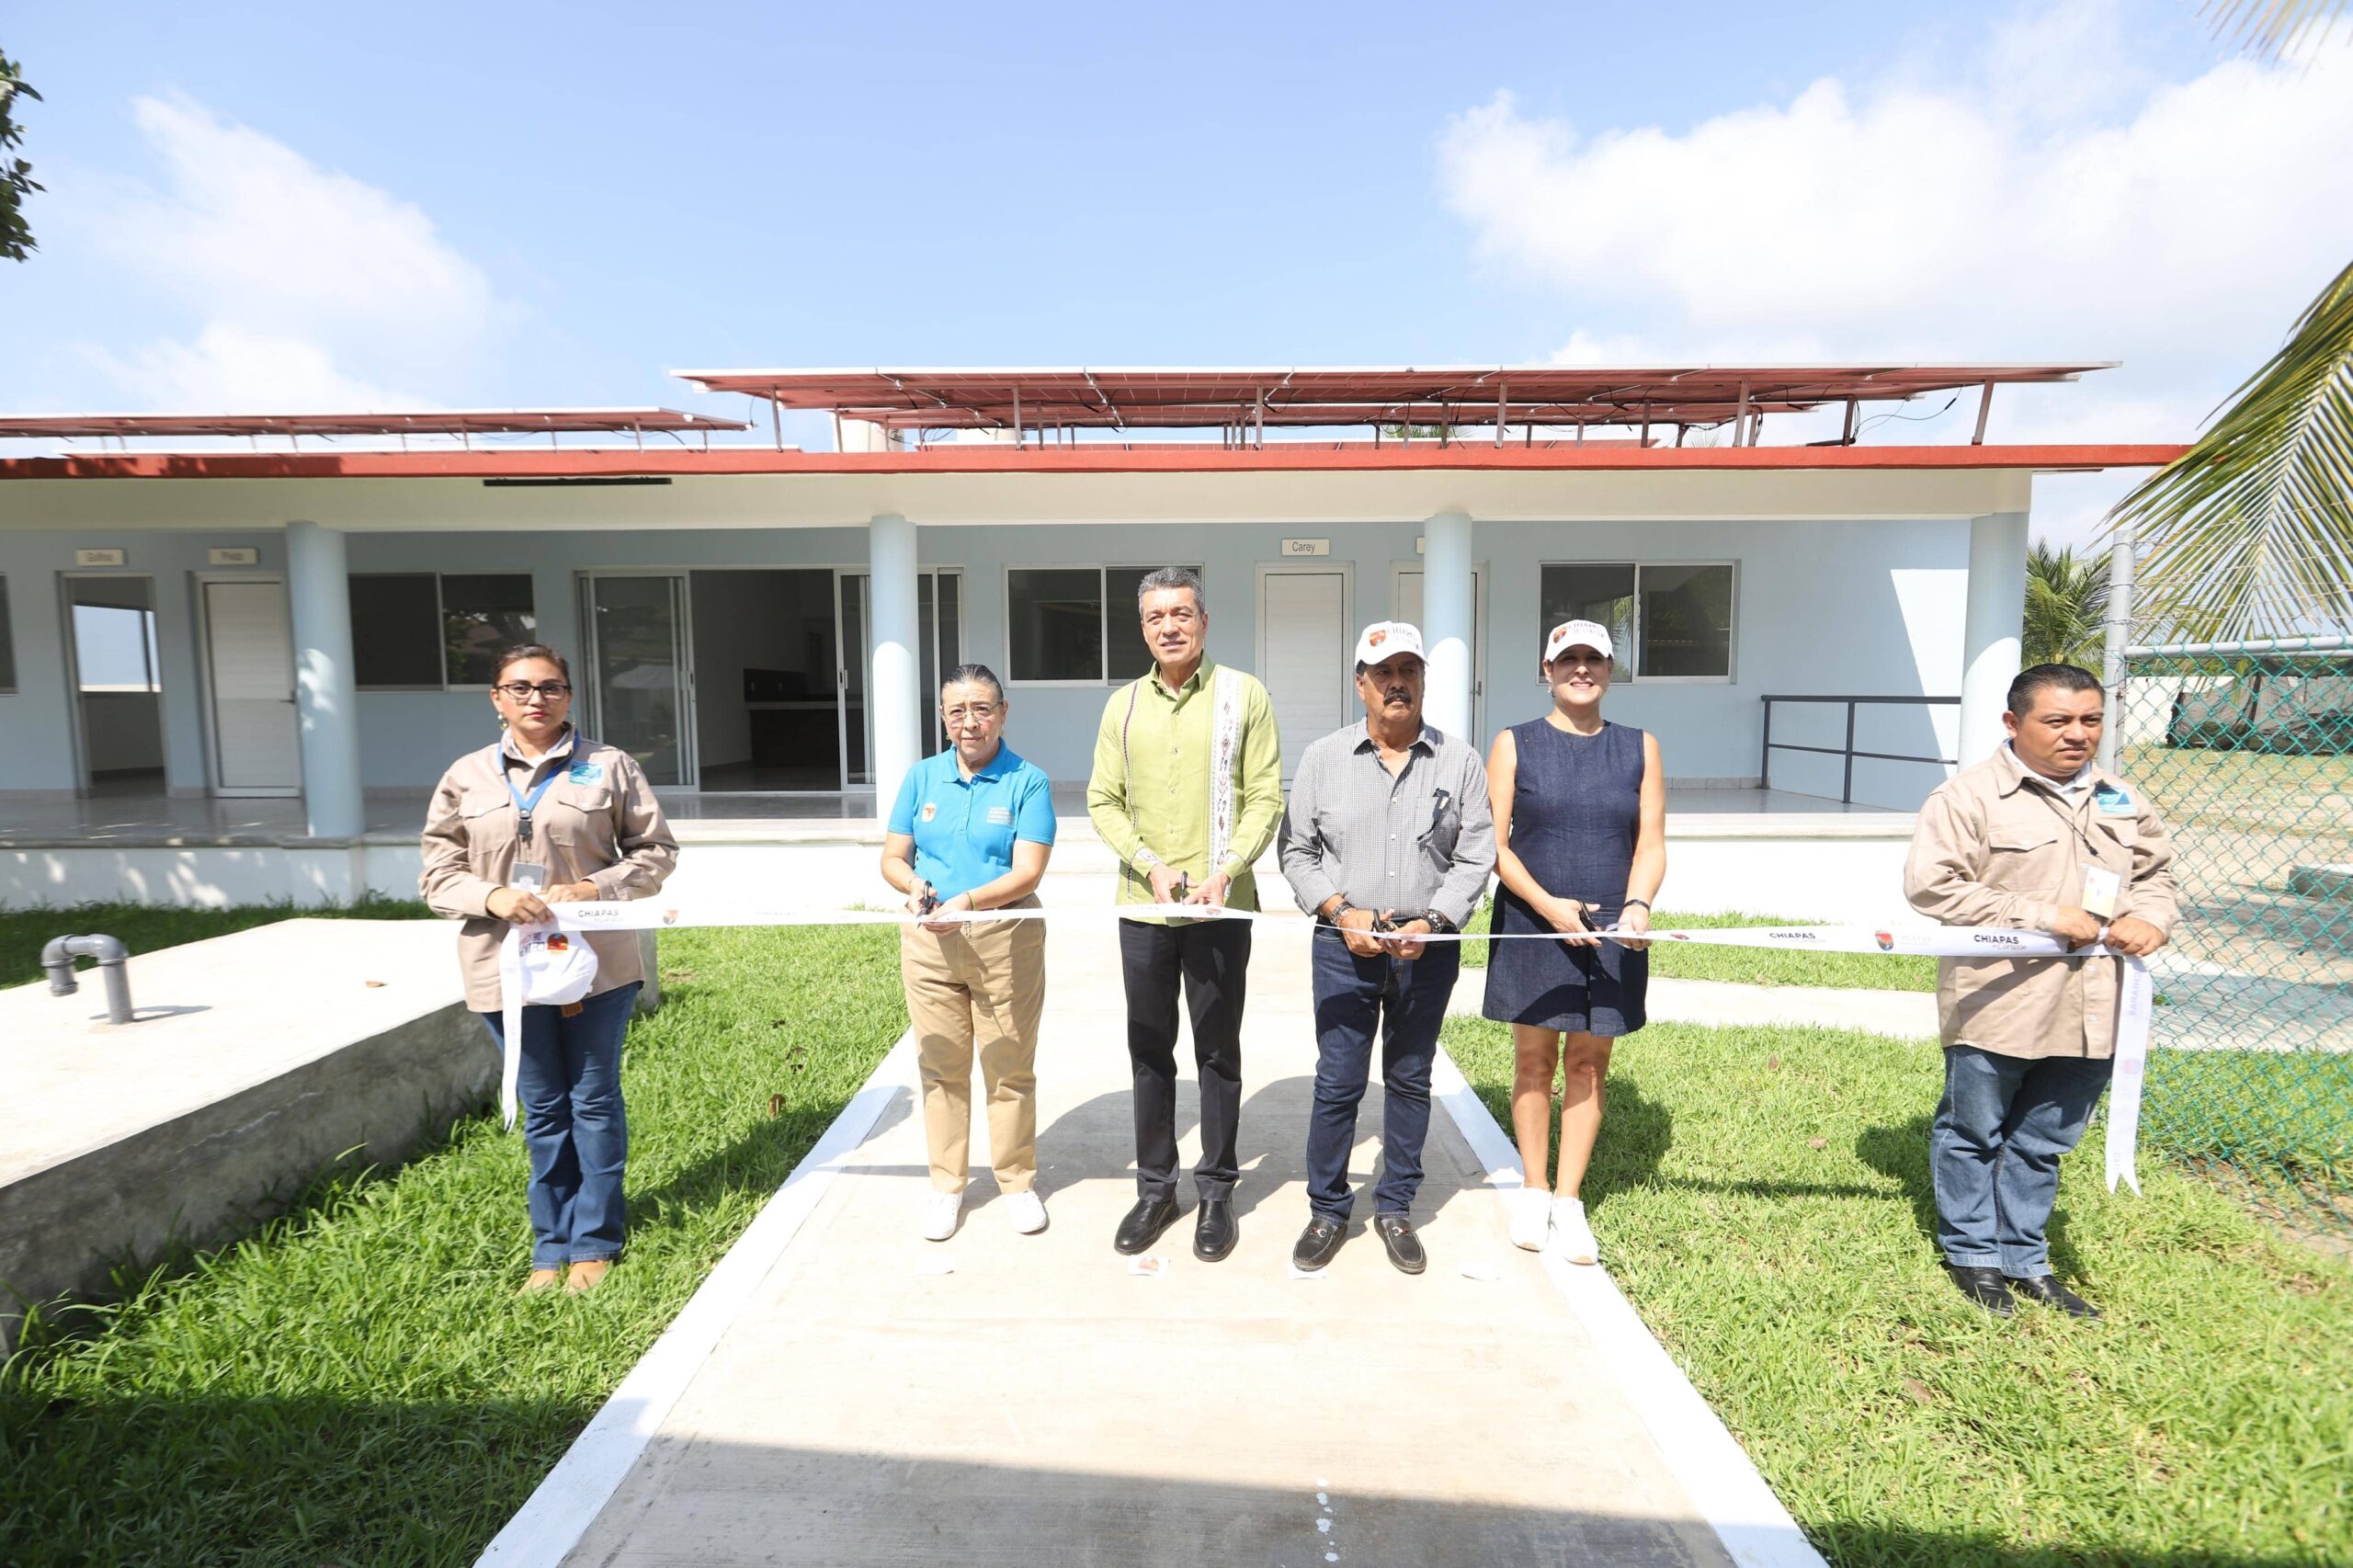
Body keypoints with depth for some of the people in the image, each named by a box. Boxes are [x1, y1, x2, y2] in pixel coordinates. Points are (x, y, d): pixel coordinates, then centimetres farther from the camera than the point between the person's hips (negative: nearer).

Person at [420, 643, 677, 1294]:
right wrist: (493, 897, -14)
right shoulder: (467, 777, 5)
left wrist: (595, 887, -14)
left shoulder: (609, 766, 0)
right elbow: (438, 873, 6)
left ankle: (594, 1241, 23)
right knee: (543, 1109, 12)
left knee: (594, 1100, 9)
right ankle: (551, 1246, 27)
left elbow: (655, 850, 1)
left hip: (596, 962, -1)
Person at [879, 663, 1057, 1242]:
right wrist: (914, 883, -14)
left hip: (1006, 941, -3)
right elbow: (892, 857, 8)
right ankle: (946, 1185, 28)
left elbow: (1027, 872, -12)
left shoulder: (1028, 782, -4)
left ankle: (1018, 1182, 26)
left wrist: (968, 900, -27)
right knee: (941, 1067, 11)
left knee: (1010, 1069, 7)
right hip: (929, 941, 3)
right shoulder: (922, 777, 7)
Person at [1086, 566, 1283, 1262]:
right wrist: (1149, 864, -10)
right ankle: (1155, 1187, 28)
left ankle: (1217, 1192, 25)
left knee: (1218, 1052, 9)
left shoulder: (1244, 695, -2)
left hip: (1220, 907, -3)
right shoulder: (1124, 704, 7)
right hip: (1142, 908, 3)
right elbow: (1102, 800, 5)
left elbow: (1266, 798, -4)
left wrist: (1226, 870, -18)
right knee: (1149, 1052, 12)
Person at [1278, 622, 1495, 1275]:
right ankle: (1327, 1210, 21)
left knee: (1410, 1081, 12)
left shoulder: (1459, 762, 4)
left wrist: (1431, 923, -11)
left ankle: (1395, 1208, 27)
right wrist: (1342, 912, -9)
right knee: (1337, 1082, 4)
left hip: (1428, 948, 1)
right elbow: (1296, 850, 4)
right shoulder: (1323, 758, 4)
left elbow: (1475, 858, 2)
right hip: (1344, 948, 0)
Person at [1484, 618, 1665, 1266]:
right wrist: (1547, 904, -16)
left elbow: (1651, 844, 2)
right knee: (1535, 1057, 7)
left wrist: (1637, 906, -16)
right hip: (1531, 925, -1)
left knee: (1588, 1061, 8)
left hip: (1610, 933, 2)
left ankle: (1568, 1201, 20)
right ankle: (1533, 1193, 23)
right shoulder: (1515, 745, 1)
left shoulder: (1639, 747, 7)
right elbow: (1494, 844, -5)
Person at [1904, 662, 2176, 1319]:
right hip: (1997, 1006, -5)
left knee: (2042, 1143, 17)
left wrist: (2150, 918, 0)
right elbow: (1930, 884, -18)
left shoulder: (2122, 800, 11)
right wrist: (2043, 916, -18)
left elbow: (2155, 870, 23)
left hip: (2087, 1011, 6)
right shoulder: (1969, 794, -11)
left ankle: (2025, 1259, 32)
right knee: (1974, 1134, 11)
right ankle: (1973, 1254, 27)